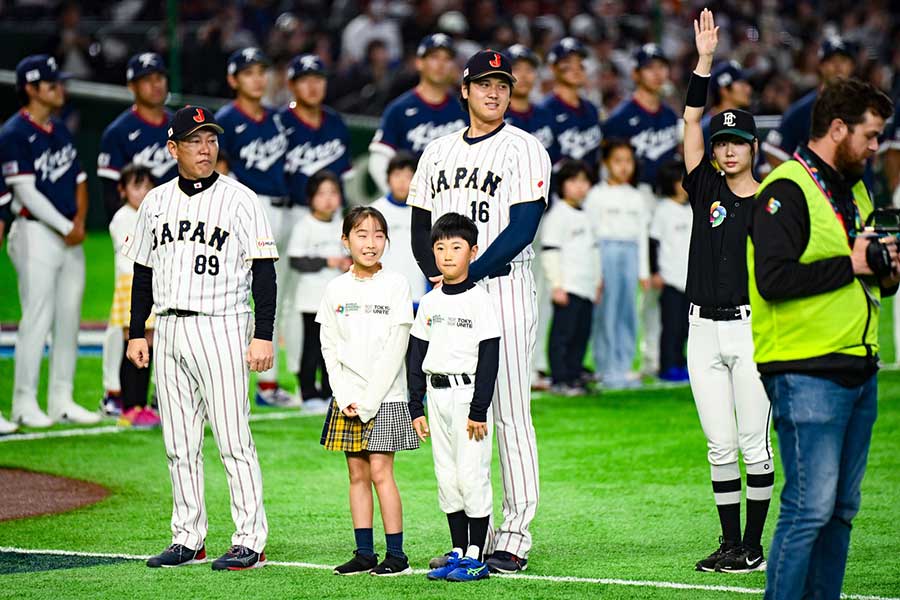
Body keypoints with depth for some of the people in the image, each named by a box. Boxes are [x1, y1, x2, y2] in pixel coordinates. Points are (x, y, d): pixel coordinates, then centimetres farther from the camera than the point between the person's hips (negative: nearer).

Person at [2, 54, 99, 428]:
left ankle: (62, 400, 14)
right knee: (37, 318, -8)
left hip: (70, 238, 8)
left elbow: (79, 181, 18)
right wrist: (65, 227, -14)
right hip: (37, 234, -8)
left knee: (69, 319, 8)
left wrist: (80, 221, 1)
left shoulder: (60, 131, 16)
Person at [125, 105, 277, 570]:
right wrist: (136, 333, 13)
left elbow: (264, 272, -6)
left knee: (233, 440, -8)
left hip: (221, 327, -5)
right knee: (179, 444, 8)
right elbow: (144, 271, 19)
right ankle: (188, 539, 15)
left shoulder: (239, 199, -3)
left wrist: (263, 336, -13)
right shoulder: (156, 201, 13)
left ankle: (250, 541, -5)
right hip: (168, 330, 6)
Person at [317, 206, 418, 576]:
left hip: (384, 397, -4)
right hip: (347, 400, 4)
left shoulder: (396, 285, -4)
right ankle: (364, 553, 11)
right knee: (357, 474, 6)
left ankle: (396, 554, -3)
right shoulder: (337, 289, 6)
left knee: (380, 472, -7)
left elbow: (396, 348, -8)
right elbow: (330, 348, 6)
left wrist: (369, 400, -12)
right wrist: (345, 398, -6)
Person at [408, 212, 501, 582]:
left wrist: (479, 410, -14)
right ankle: (458, 552, 15)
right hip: (437, 395, 6)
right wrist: (416, 408, 9)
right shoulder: (429, 302, 10)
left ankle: (476, 557, -1)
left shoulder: (478, 300, -7)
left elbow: (489, 357, -10)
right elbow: (417, 356, 13)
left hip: (468, 395, -6)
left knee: (471, 475, -6)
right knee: (446, 479, 8)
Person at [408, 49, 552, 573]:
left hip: (503, 289, -6)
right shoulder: (439, 152, 16)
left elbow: (522, 227, -12)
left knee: (511, 415, -6)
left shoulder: (524, 149, -2)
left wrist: (470, 274, -18)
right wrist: (438, 276, -4)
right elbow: (421, 229, 15)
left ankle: (516, 538, -3)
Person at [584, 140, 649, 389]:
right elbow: (590, 233, -3)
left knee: (628, 313, 4)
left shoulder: (636, 198, 15)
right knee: (607, 314, -5)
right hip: (606, 253, -5)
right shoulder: (597, 195, 0)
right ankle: (608, 370, -1)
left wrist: (644, 271, 15)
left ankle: (624, 367, 9)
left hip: (630, 255, 5)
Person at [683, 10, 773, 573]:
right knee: (720, 446, 5)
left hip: (753, 329, -3)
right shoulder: (705, 189, 8)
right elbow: (692, 124, -1)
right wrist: (704, 61, -9)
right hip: (704, 331, 3)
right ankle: (730, 543, 11)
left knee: (754, 443, -2)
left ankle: (754, 548, 3)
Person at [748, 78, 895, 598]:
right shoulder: (786, 190, -10)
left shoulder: (854, 191, 19)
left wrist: (885, 274, 7)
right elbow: (774, 280, -22)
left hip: (858, 372, 9)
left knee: (842, 508, 10)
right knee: (811, 506, -12)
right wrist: (851, 265, -17)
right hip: (806, 374, -9)